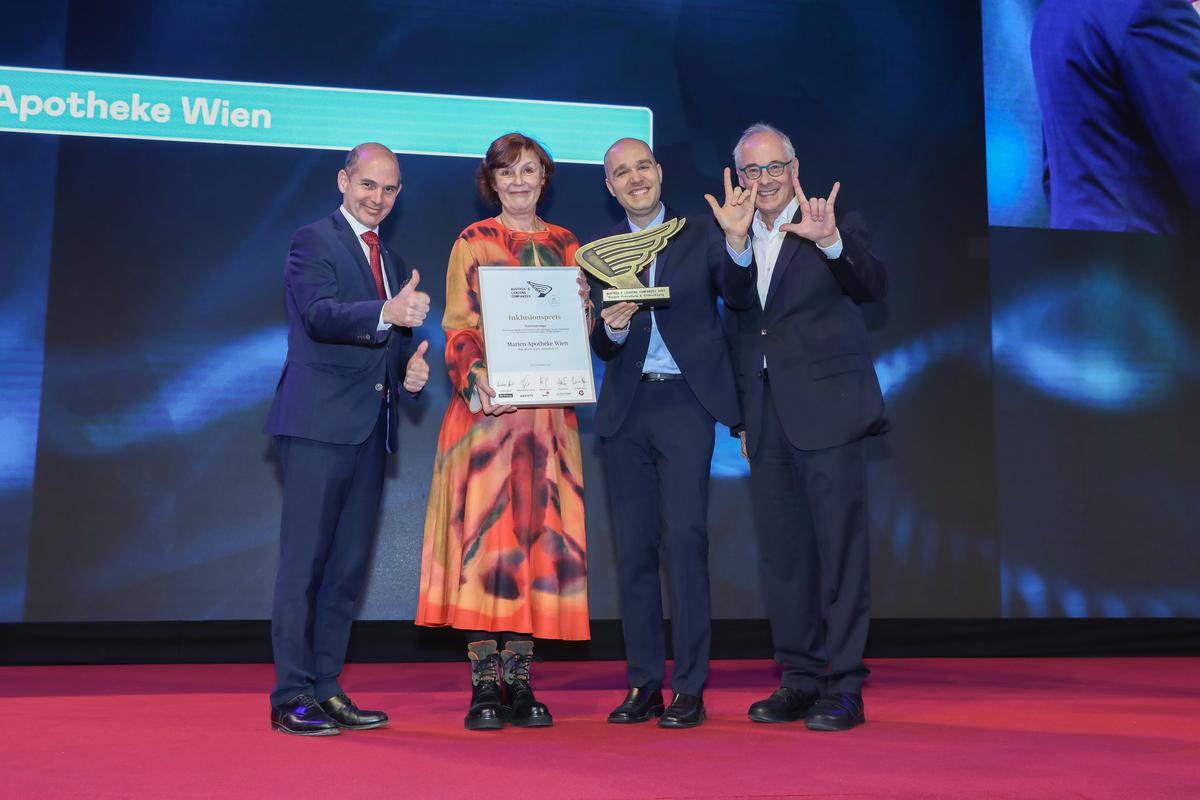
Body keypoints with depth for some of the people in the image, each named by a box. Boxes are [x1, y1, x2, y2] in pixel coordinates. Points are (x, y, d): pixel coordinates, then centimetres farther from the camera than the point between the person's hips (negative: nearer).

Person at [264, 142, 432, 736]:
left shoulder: (392, 263, 22)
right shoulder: (313, 241, -1)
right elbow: (321, 313, -19)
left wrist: (410, 372, 5)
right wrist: (388, 313, -36)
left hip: (370, 427, 8)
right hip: (320, 422, -7)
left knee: (349, 564, 8)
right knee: (305, 561, -6)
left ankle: (326, 690, 16)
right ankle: (291, 697, -1)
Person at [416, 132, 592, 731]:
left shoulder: (565, 246, 15)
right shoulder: (472, 244, 5)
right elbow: (458, 328, -3)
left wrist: (586, 309, -5)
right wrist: (475, 377, -21)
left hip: (549, 411, 4)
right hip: (486, 408, -3)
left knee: (539, 535, 2)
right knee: (483, 532, -6)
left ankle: (520, 681, 9)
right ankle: (484, 684, 0)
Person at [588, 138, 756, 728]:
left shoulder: (700, 236, 7)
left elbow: (736, 289, -10)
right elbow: (600, 348, 9)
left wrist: (737, 240, -28)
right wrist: (613, 326, -14)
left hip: (684, 399, -3)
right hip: (625, 409, 3)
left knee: (684, 536, -11)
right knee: (631, 546, 5)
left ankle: (689, 688, -3)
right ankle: (644, 684, 15)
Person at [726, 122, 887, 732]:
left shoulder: (837, 225, 2)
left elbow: (872, 288, -15)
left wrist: (831, 241, -32)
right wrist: (742, 417, 15)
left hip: (826, 409, -5)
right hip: (767, 421, 5)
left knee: (839, 546, -4)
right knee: (780, 550, 8)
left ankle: (844, 687, 3)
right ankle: (800, 679, 18)